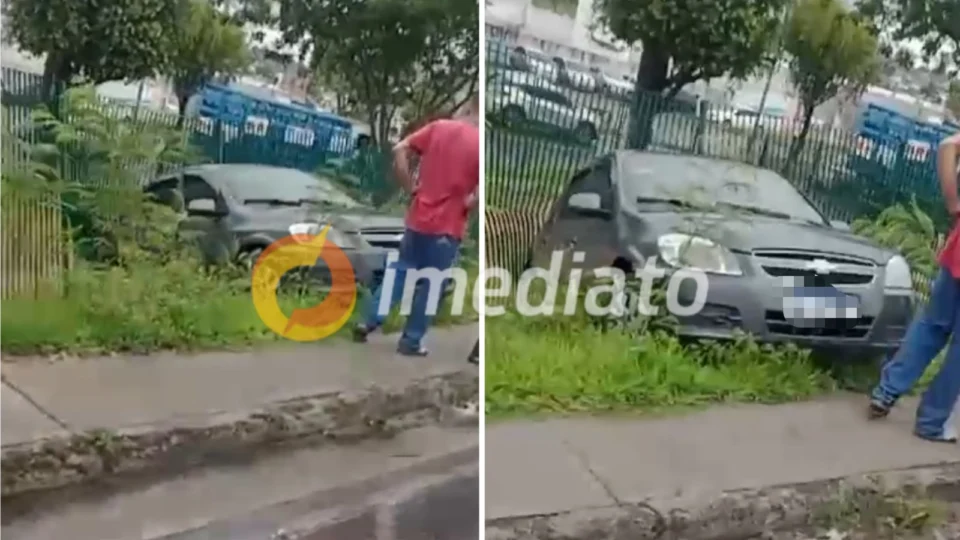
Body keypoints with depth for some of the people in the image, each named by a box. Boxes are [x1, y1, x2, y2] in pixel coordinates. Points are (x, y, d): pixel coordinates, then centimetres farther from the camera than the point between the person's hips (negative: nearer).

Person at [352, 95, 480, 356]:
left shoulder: (439, 127, 1)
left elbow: (400, 151, -2)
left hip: (418, 218, 4)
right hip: (447, 228, -4)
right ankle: (411, 341, 15)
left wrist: (410, 187, 3)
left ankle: (370, 320, 17)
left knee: (401, 270, 19)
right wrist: (466, 205, -4)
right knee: (430, 284, 8)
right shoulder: (480, 144, -10)